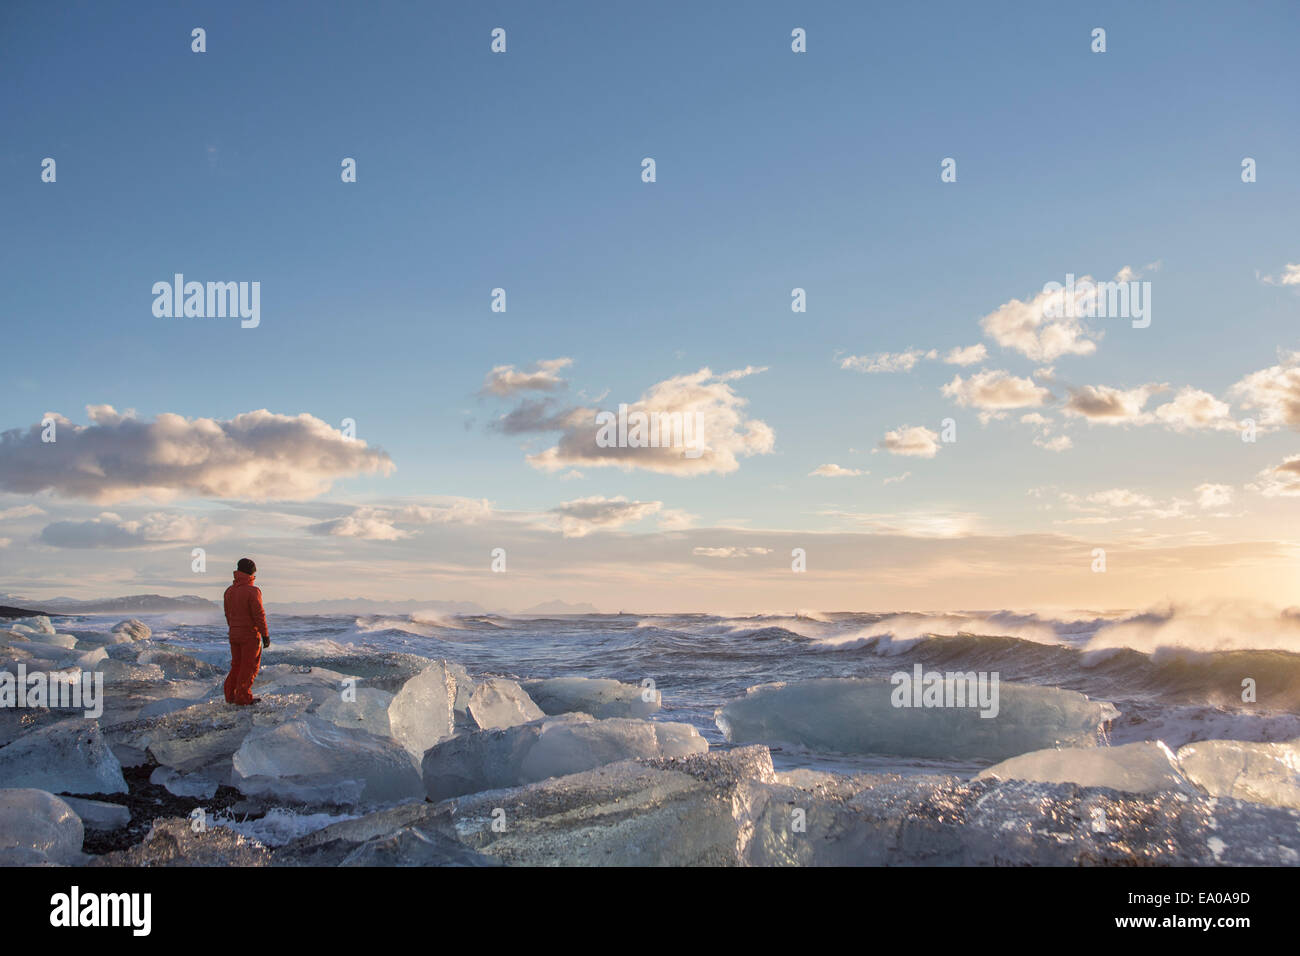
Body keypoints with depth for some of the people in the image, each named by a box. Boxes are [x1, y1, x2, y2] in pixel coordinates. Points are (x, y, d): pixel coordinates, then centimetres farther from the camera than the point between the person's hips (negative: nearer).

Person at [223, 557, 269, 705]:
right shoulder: (252, 591, -16)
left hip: (234, 635, 7)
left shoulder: (229, 591, 6)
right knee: (250, 666, 1)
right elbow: (259, 615, -16)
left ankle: (230, 695, 17)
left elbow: (228, 615, 14)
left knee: (236, 665, 16)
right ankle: (243, 697, 3)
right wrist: (265, 635, -10)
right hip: (250, 635, -7)